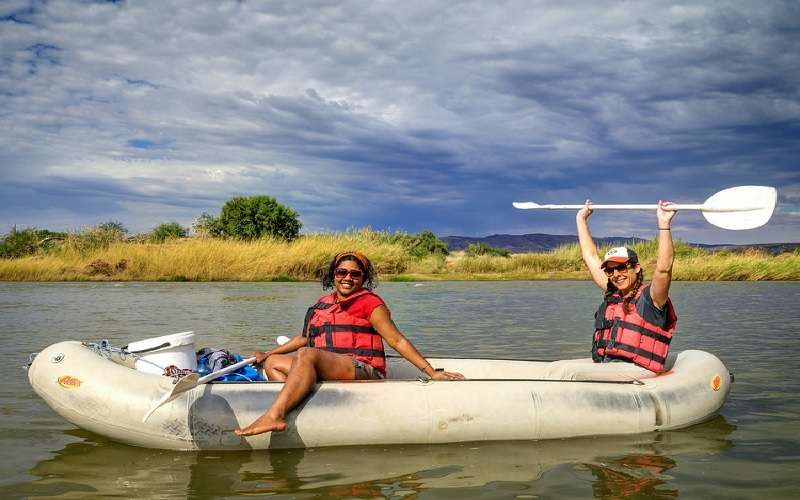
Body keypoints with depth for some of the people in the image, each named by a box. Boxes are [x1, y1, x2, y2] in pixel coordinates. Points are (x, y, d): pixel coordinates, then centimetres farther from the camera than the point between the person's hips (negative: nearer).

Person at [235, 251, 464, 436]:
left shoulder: (369, 302, 2)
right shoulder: (322, 304, 21)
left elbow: (397, 341, -2)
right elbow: (305, 337, 32)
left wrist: (430, 371, -9)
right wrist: (267, 354, 29)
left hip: (362, 371, -8)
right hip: (325, 371, 8)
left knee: (307, 355, -31)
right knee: (273, 363, 0)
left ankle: (274, 415, -46)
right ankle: (296, 402, -27)